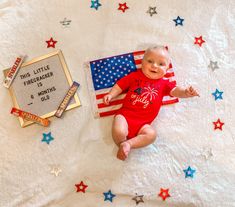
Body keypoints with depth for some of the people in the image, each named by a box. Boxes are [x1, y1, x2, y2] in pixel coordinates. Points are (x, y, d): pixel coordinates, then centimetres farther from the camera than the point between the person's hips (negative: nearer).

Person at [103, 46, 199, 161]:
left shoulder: (163, 83, 14)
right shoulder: (135, 75, 12)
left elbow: (175, 90, 0)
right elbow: (120, 85, 15)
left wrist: (185, 92, -22)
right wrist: (110, 95, 1)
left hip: (143, 123, 1)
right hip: (125, 114, -1)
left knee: (151, 134, -27)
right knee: (119, 132, -27)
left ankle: (128, 144, -19)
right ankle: (122, 145, 3)